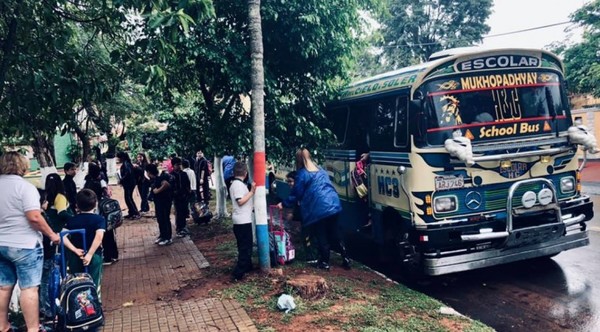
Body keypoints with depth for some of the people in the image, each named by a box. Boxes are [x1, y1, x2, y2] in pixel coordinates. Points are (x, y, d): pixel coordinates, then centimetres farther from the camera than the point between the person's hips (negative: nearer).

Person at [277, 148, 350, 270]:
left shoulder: (301, 174, -5)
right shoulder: (320, 170, 17)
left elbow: (296, 194, 0)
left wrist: (284, 204, 14)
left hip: (319, 209, -7)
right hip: (334, 204, 7)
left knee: (322, 237, 7)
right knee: (334, 234, 15)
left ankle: (324, 263, 15)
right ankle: (346, 259, 17)